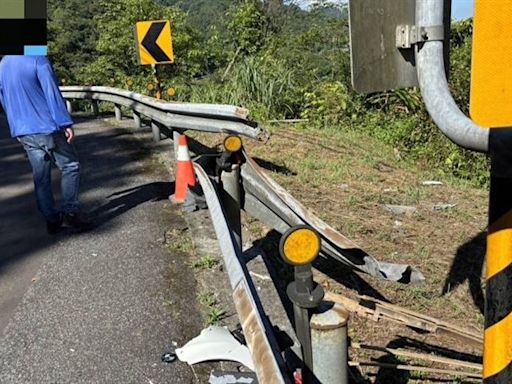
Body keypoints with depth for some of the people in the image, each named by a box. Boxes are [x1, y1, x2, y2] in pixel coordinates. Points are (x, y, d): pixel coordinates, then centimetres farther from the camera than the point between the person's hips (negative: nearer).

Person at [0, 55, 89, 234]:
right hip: (47, 127, -6)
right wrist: (66, 123, -15)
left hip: (23, 132, 6)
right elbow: (52, 93, -16)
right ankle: (70, 211, -1)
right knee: (70, 166, 7)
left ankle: (52, 219, 13)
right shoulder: (38, 59, -11)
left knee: (41, 177, 10)